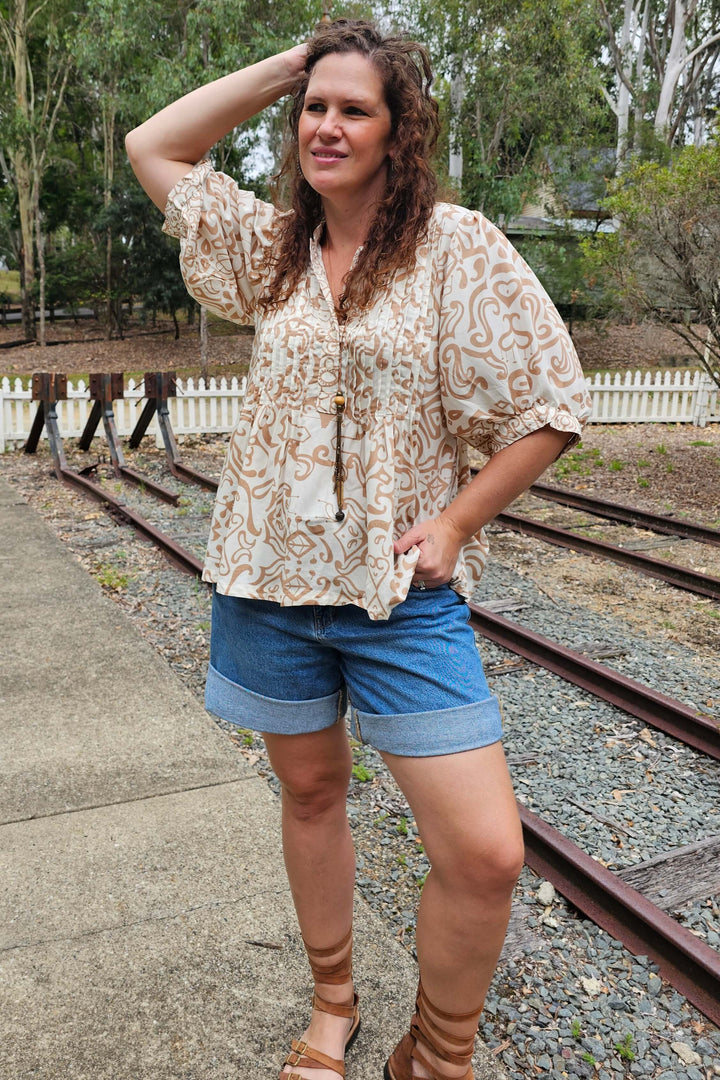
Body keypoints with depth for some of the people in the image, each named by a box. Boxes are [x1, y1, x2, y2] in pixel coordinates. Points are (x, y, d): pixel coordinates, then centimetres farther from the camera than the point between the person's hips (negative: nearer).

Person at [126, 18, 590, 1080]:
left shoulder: (456, 244, -3)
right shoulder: (271, 246, 10)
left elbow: (549, 405, -3)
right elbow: (151, 146, 17)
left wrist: (455, 522, -9)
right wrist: (284, 65, 9)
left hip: (402, 589, -3)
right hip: (270, 578, 4)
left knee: (486, 853, -8)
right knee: (311, 794, 17)